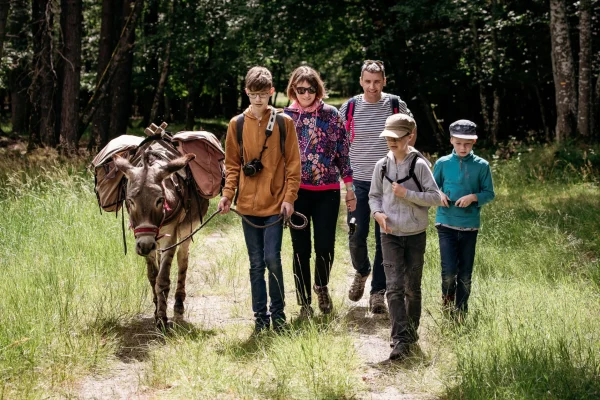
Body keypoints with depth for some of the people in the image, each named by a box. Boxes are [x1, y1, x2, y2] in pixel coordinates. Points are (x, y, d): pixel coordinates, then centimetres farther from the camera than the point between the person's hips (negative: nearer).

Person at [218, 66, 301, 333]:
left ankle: (278, 313, 9)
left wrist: (289, 197, -8)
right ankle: (260, 316, 16)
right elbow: (232, 164, 10)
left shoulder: (284, 122, -1)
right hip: (248, 204, 2)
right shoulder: (237, 124, 5)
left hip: (275, 203, -2)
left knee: (272, 258, -8)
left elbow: (293, 163, 0)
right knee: (256, 263, 8)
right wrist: (227, 194, -2)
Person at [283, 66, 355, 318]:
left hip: (327, 191, 0)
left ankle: (321, 287, 28)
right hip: (296, 191, 0)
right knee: (301, 249, 2)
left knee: (325, 247, -2)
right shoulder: (285, 117, 3)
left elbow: (343, 152, 5)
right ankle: (304, 303, 14)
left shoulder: (331, 115, 2)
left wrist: (349, 188, 4)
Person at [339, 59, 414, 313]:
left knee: (385, 238, 0)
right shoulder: (349, 108, -1)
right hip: (359, 181, 0)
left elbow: (411, 133, 16)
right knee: (356, 236, 0)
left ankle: (378, 292, 9)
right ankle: (361, 271, 32)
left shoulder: (396, 105, -1)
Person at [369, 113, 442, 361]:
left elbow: (436, 198, -8)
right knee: (394, 287, -10)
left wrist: (407, 194, -18)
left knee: (412, 287, 10)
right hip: (390, 234, 1)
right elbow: (374, 195, 12)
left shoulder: (419, 165, -7)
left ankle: (411, 332, 29)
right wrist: (377, 212, -8)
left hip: (415, 234, -1)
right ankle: (400, 340, -14)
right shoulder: (382, 166, 2)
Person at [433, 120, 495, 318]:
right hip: (446, 223, 0)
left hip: (470, 225, 0)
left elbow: (489, 193, 3)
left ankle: (460, 312, 22)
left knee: (465, 274, 6)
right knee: (449, 270, -10)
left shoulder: (481, 165, -1)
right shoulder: (442, 163, 1)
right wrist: (439, 195, -10)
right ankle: (447, 300, 20)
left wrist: (473, 197, -16)